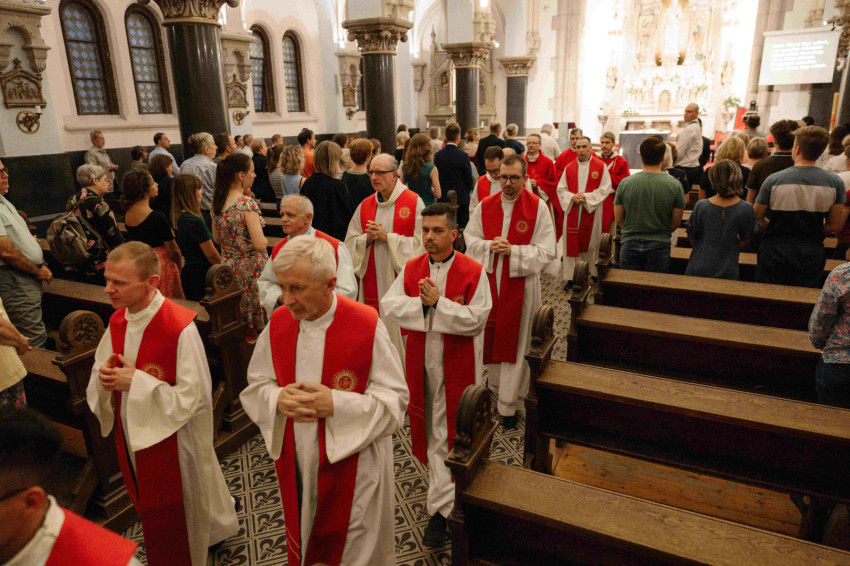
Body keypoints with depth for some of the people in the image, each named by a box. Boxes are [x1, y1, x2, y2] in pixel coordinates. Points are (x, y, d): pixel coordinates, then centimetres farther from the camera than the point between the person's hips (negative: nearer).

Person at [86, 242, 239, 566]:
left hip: (170, 439, -7)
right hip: (131, 436, 7)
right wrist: (105, 376, -14)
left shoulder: (180, 328, -26)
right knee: (149, 506, 27)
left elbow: (195, 397, -24)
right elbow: (100, 373, 9)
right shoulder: (117, 320, -3)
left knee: (174, 516, 14)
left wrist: (137, 381, -25)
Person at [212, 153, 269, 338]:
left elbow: (217, 239, 15)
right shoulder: (247, 203, -18)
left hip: (228, 266, 7)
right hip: (251, 268, -7)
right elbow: (260, 245, -22)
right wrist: (264, 239, -2)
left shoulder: (217, 202, 4)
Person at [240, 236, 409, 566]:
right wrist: (278, 400, -18)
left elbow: (395, 400, -15)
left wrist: (335, 404, -27)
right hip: (295, 464, 4)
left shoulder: (367, 326, -20)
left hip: (353, 465, -4)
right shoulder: (278, 323, -6)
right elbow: (255, 386, 4)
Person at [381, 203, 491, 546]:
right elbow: (388, 306, -9)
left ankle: (441, 507, 15)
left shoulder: (473, 272, -10)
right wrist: (427, 303, -20)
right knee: (430, 426, 15)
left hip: (456, 366, -3)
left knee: (445, 431, 3)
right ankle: (445, 482, 40)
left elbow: (476, 319, -18)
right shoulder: (411, 269, 2)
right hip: (421, 363, 4)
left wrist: (436, 303, -21)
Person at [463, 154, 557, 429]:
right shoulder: (485, 206, 3)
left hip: (521, 285, -3)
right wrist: (489, 247, -13)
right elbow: (470, 240, 6)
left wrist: (513, 251, -20)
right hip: (489, 282, 3)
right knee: (491, 334, 14)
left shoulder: (538, 208, -7)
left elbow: (546, 252, -9)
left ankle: (509, 404, 16)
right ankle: (495, 380, 40)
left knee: (515, 341, 4)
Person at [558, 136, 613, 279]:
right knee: (572, 243, 1)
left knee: (591, 241, 6)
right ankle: (571, 276, 6)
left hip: (592, 211, -2)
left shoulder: (601, 166, 0)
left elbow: (605, 189, -5)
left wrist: (587, 197, -16)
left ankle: (593, 271, 21)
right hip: (572, 211, 2)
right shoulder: (569, 168, 8)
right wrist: (572, 197, -12)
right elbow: (561, 189, 7)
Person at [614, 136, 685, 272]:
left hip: (629, 245, 1)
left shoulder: (625, 183, -5)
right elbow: (676, 223, 0)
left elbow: (619, 218, 4)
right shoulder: (675, 185, -7)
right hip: (659, 246, -1)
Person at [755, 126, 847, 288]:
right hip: (811, 253, 2)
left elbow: (757, 217, -4)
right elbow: (835, 225, 1)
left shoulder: (774, 180, -12)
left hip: (775, 251, -1)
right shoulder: (835, 182, -5)